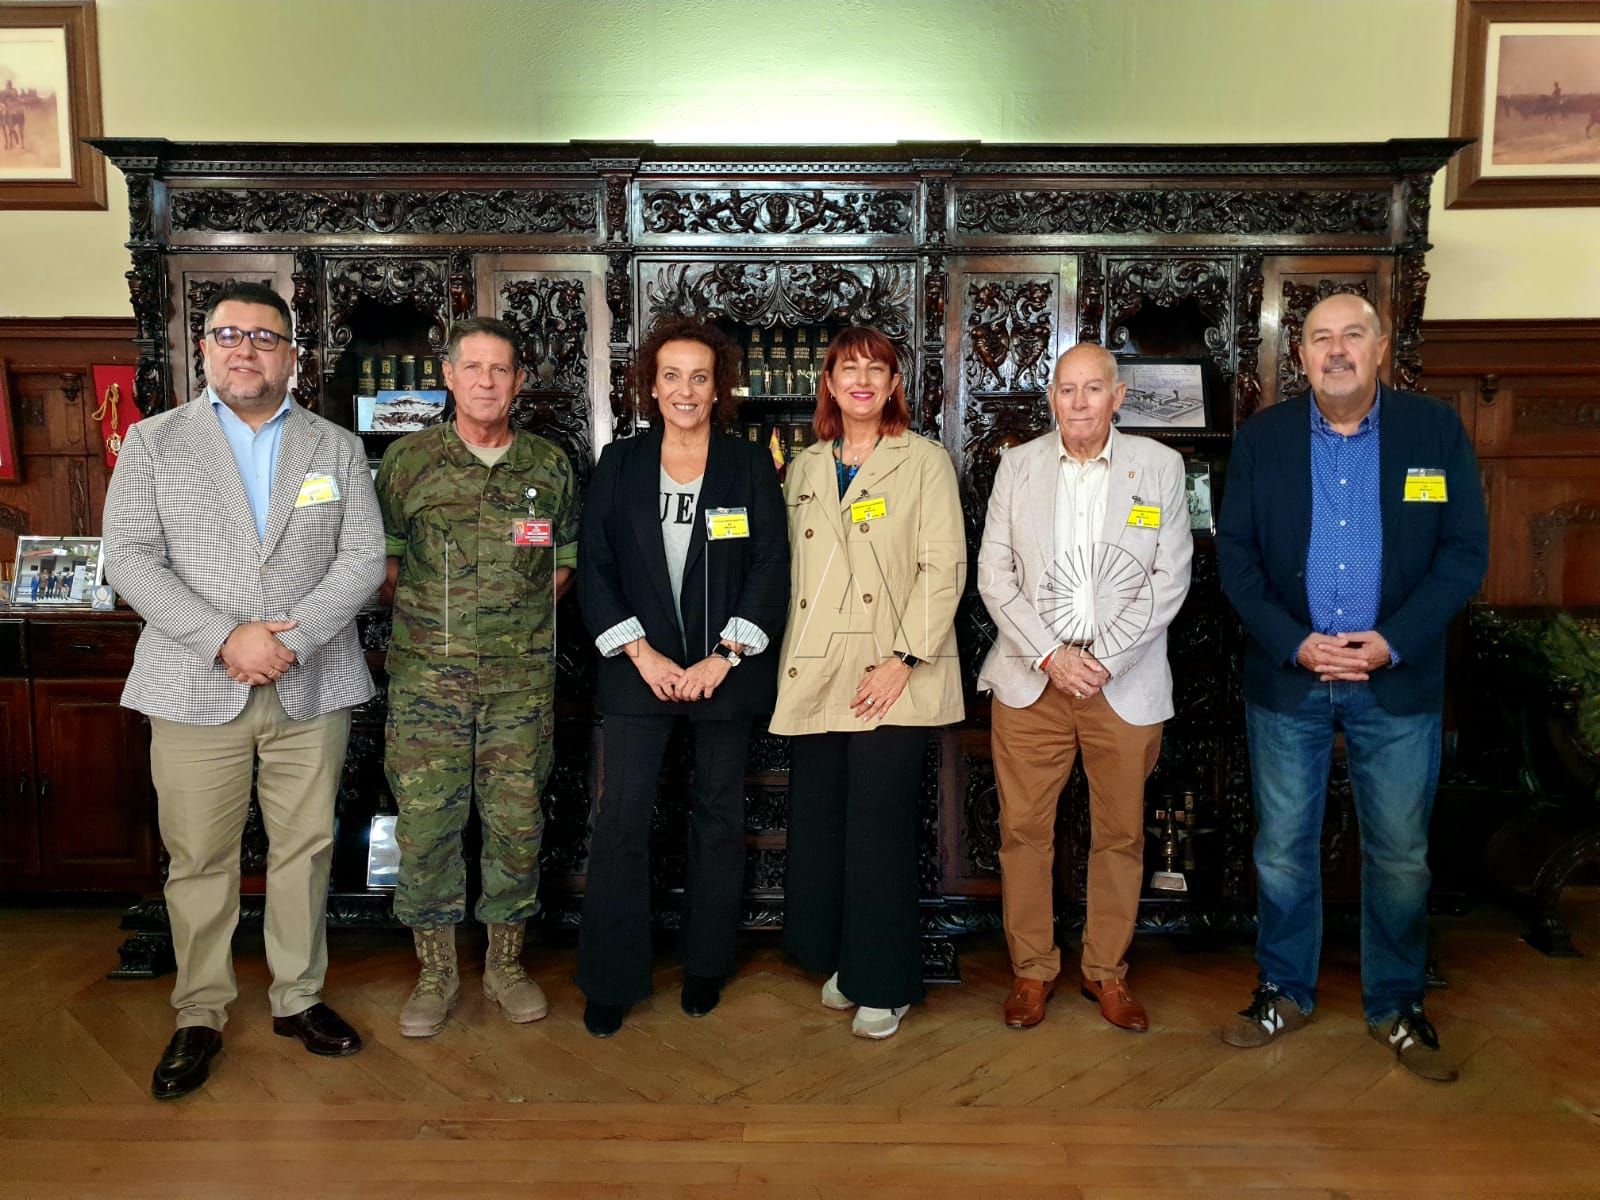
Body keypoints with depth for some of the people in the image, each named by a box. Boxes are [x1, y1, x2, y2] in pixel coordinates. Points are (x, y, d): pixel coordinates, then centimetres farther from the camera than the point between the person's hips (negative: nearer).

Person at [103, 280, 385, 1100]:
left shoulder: (337, 449, 9)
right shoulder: (153, 442, 6)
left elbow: (363, 558, 0)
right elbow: (131, 560, -3)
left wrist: (290, 639, -13)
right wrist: (227, 640, -15)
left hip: (311, 688, 1)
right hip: (195, 689, -1)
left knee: (305, 849, 9)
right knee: (198, 860, 6)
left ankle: (299, 998, 25)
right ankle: (199, 1016, 22)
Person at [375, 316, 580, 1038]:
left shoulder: (549, 466, 7)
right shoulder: (407, 461, 3)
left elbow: (567, 558, 15)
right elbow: (381, 557, 9)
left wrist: (522, 612, 7)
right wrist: (423, 613, 4)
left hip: (523, 674, 1)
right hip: (428, 674, -1)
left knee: (517, 821, 6)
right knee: (425, 822, 2)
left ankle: (506, 962, 23)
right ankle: (435, 971, 18)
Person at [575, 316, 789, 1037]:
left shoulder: (750, 466, 2)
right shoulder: (618, 465, 5)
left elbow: (772, 568, -2)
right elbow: (594, 567, 1)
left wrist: (723, 658, -11)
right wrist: (642, 654, -9)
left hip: (726, 671, 0)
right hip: (639, 669, 0)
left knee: (719, 817, 9)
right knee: (621, 818, -3)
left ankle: (706, 967, 25)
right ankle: (609, 981, 11)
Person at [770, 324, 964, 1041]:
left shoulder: (924, 462, 2)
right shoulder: (804, 469, 17)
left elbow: (943, 569, -5)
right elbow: (788, 569, 17)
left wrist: (903, 660, -14)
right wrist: (787, 658, 7)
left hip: (891, 680, -4)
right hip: (816, 675, 5)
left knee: (879, 829, -4)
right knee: (817, 825, 7)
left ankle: (884, 983, 13)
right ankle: (840, 960, 26)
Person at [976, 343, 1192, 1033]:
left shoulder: (1159, 466, 3)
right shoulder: (1017, 466, 6)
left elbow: (1170, 579, -1)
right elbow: (995, 575, 2)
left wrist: (1102, 658, -10)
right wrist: (1051, 656, -9)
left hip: (1126, 684, 0)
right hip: (1030, 679, 1)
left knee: (1120, 834, 8)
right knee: (1024, 830, 4)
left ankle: (1106, 971, 26)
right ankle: (1032, 969, 21)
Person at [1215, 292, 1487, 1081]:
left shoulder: (1435, 431, 0)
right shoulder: (1261, 439, 1)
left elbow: (1465, 551, -2)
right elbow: (1235, 556, -1)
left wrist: (1391, 642, -14)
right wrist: (1295, 644, -13)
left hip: (1398, 681, 0)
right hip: (1287, 675, 1)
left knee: (1400, 854, 8)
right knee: (1282, 848, 9)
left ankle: (1396, 1005, 27)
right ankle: (1286, 992, 27)